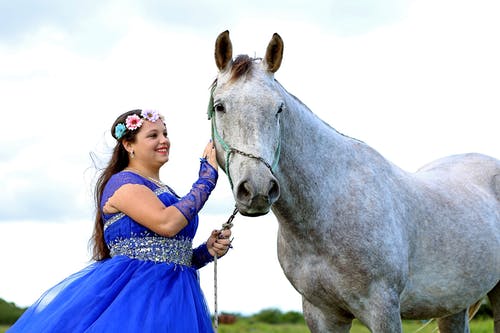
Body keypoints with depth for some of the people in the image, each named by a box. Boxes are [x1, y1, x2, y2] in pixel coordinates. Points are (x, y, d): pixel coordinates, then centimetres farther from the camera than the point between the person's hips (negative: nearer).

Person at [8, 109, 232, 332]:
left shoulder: (163, 191, 19)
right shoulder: (122, 182, -6)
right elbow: (166, 224, -22)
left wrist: (207, 251, 2)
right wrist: (207, 177, -13)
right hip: (132, 291, -8)